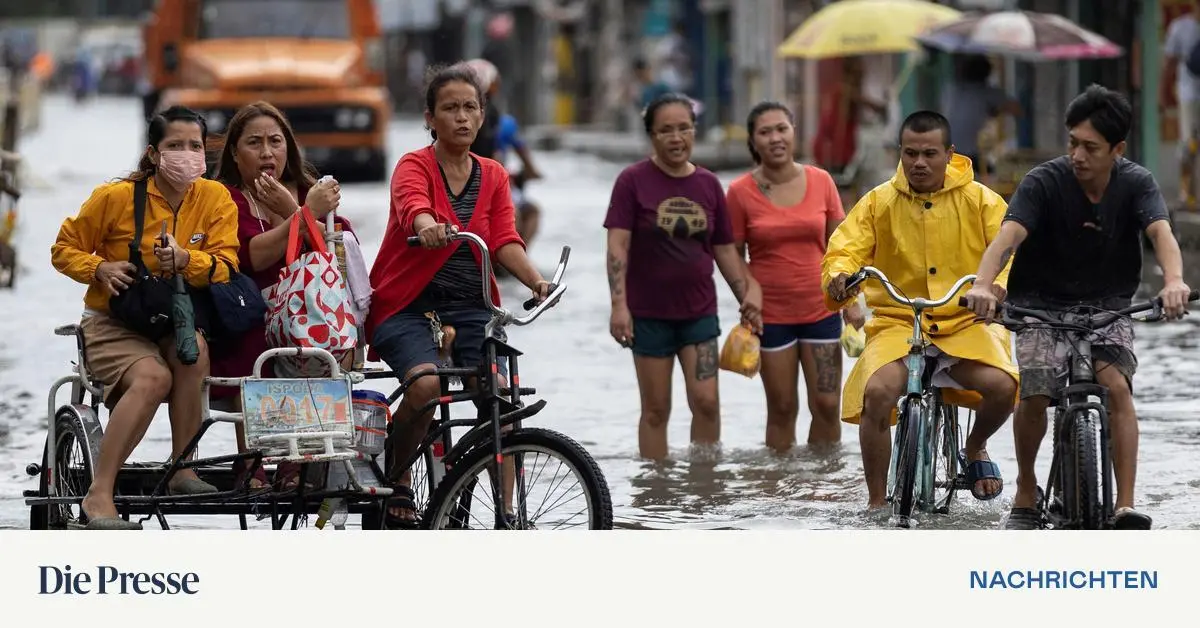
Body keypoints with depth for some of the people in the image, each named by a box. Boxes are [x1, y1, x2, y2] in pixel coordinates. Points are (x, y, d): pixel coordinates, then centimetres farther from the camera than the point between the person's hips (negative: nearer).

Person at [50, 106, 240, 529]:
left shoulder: (215, 199, 0)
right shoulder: (116, 197, -7)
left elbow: (224, 268, -8)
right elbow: (64, 251, 3)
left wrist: (186, 260, -28)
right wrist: (100, 269, -17)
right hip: (113, 323, -3)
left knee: (192, 347, -34)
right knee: (152, 378, -34)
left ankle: (181, 470, -21)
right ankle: (99, 495, -32)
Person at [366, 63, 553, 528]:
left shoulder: (493, 177, 10)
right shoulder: (414, 167, -4)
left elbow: (504, 241, -4)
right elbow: (412, 204, -28)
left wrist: (537, 282, -24)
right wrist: (428, 226, -52)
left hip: (469, 307, 4)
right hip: (408, 306, -4)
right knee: (426, 382, -31)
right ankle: (397, 478, -7)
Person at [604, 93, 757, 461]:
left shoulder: (708, 185, 7)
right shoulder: (633, 181, -5)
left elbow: (725, 250, 13)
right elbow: (618, 246, -10)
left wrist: (746, 296, 5)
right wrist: (619, 305, -18)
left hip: (699, 310, 3)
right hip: (649, 312, -3)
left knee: (706, 402, -7)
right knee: (656, 409, 3)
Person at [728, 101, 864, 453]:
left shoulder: (821, 182, 1)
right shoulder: (741, 192, -5)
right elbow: (734, 256, 0)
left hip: (821, 309, 2)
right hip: (770, 314, -2)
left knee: (827, 405, -1)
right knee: (782, 408, 3)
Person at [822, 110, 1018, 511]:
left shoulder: (979, 200, 3)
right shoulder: (879, 202, 4)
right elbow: (845, 250, -2)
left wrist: (998, 285, -26)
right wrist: (839, 277, -26)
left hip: (965, 323, 0)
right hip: (897, 323, 0)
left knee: (1002, 385, -28)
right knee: (878, 392, -31)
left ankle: (976, 446, 10)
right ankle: (877, 503, -13)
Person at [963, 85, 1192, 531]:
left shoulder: (1135, 184, -11)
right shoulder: (1044, 182, -16)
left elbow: (1161, 233, -28)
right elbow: (1009, 234, -30)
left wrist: (1174, 281, -50)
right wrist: (982, 285, -50)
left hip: (1107, 308, 1)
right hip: (1042, 306, -1)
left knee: (1117, 386, -23)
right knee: (1034, 395, -20)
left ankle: (1126, 507, -24)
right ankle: (1025, 497, 4)